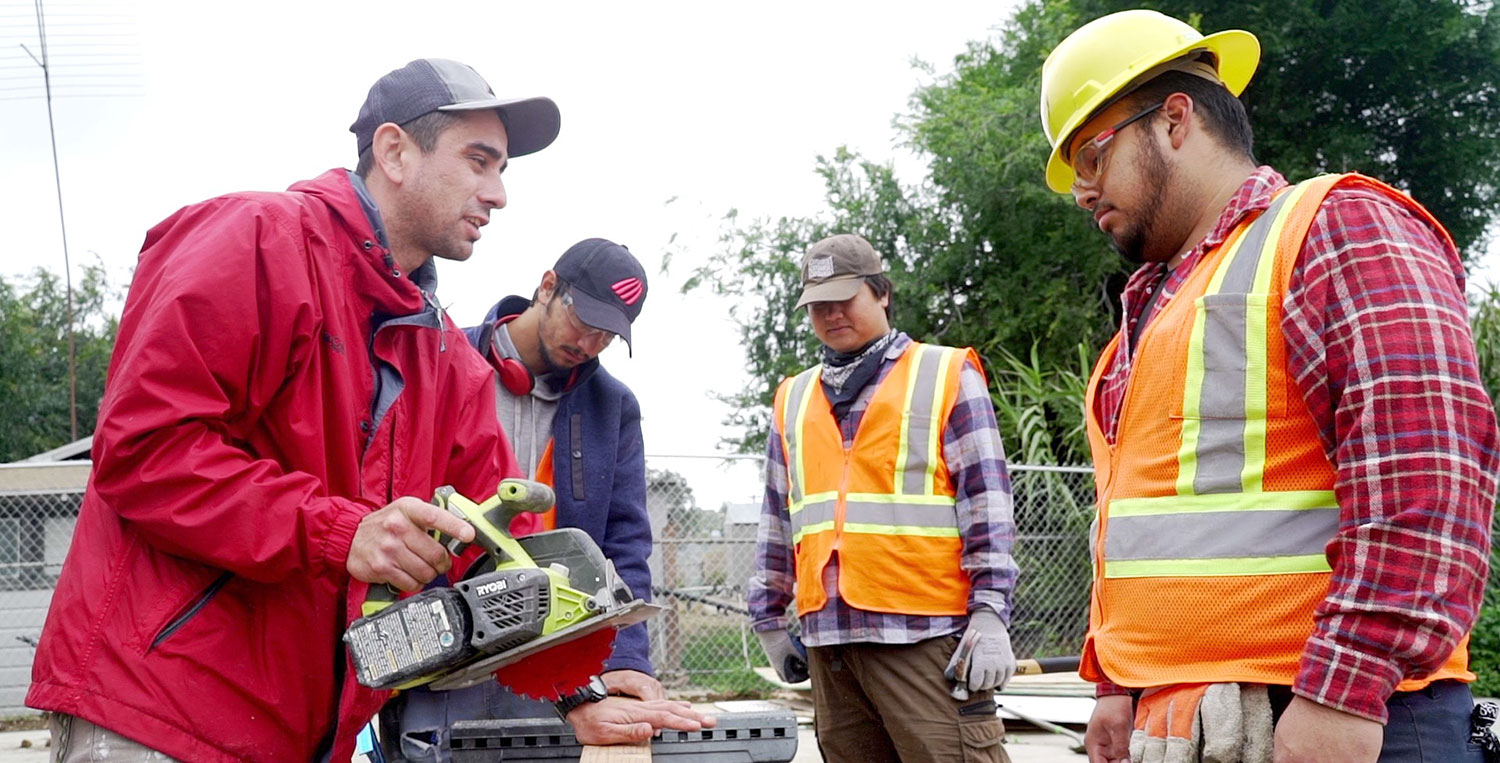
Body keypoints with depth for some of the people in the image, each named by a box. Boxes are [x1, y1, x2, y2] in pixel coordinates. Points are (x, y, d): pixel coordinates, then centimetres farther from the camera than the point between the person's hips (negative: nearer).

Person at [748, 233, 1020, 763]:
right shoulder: (794, 399, 19)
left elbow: (986, 503, -1)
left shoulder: (947, 375, 5)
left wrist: (990, 616, -9)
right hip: (828, 638, 5)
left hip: (925, 635, -5)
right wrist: (769, 619, 20)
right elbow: (776, 519, 23)